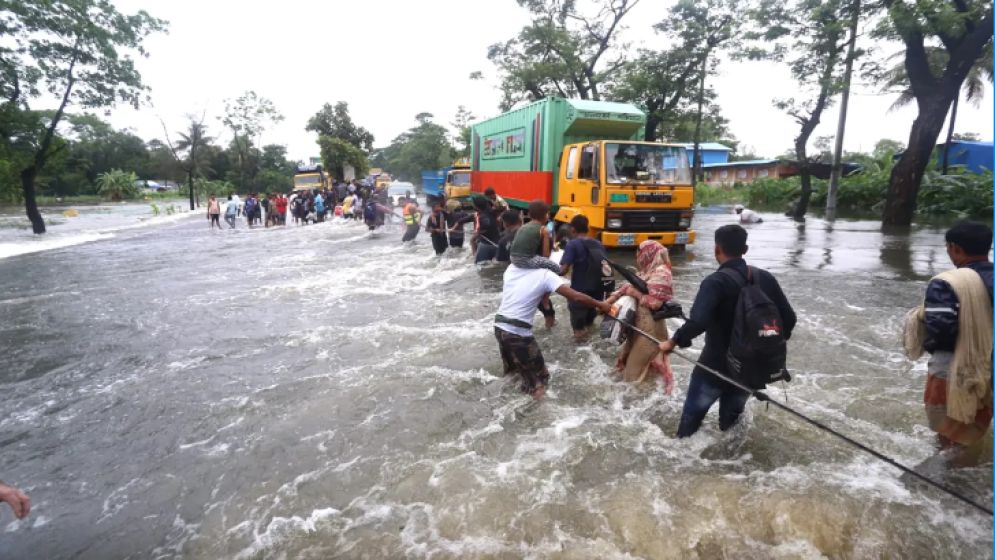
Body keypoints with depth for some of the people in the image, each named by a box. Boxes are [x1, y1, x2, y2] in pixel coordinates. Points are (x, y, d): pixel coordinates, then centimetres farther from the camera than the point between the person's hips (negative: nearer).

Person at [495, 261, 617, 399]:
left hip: (499, 326, 7)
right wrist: (600, 305, -1)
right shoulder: (545, 274, -9)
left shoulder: (511, 268, 6)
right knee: (538, 376, 9)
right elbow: (576, 296, -14)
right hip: (518, 332, -6)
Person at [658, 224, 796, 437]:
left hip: (716, 365, -5)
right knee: (731, 416, 24)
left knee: (693, 414, 13)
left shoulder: (716, 281, -21)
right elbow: (789, 318, 4)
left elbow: (698, 322, -34)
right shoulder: (765, 278, -1)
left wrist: (674, 341, -19)